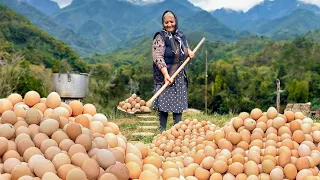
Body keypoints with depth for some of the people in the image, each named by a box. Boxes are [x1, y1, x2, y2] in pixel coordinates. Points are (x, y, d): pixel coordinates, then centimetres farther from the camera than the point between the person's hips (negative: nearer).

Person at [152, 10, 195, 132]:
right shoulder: (160, 37, -8)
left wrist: (189, 52, 6)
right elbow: (158, 57, -18)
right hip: (165, 76, -6)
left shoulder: (181, 36, 12)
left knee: (179, 103, 9)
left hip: (180, 76, 6)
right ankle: (162, 130, 11)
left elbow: (186, 50, 31)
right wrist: (166, 74, -29)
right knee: (164, 103, -1)